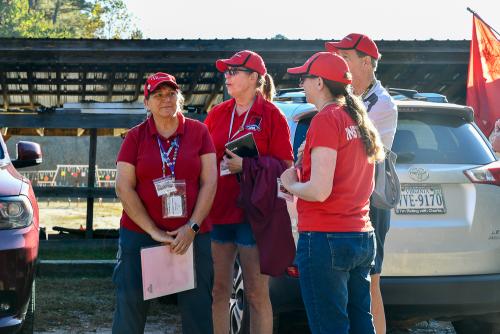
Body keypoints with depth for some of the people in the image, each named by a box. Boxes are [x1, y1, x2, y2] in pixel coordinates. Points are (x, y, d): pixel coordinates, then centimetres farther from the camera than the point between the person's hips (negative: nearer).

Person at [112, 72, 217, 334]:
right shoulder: (135, 137, 4)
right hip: (139, 234, 0)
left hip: (191, 235, 0)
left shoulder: (198, 132, 5)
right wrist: (153, 231, -10)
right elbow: (123, 188, -2)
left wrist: (192, 227, -9)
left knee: (198, 310, 2)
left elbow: (209, 183, 1)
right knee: (130, 308, 2)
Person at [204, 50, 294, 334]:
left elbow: (285, 167, -5)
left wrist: (246, 165, -16)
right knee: (219, 290, 7)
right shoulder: (217, 114, 12)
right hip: (218, 212, 5)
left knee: (257, 294, -1)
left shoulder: (271, 115, -3)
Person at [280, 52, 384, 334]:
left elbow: (319, 191, -20)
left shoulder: (326, 120, -13)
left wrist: (291, 185, -1)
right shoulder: (360, 122, 13)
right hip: (362, 238, 9)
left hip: (325, 238, -9)